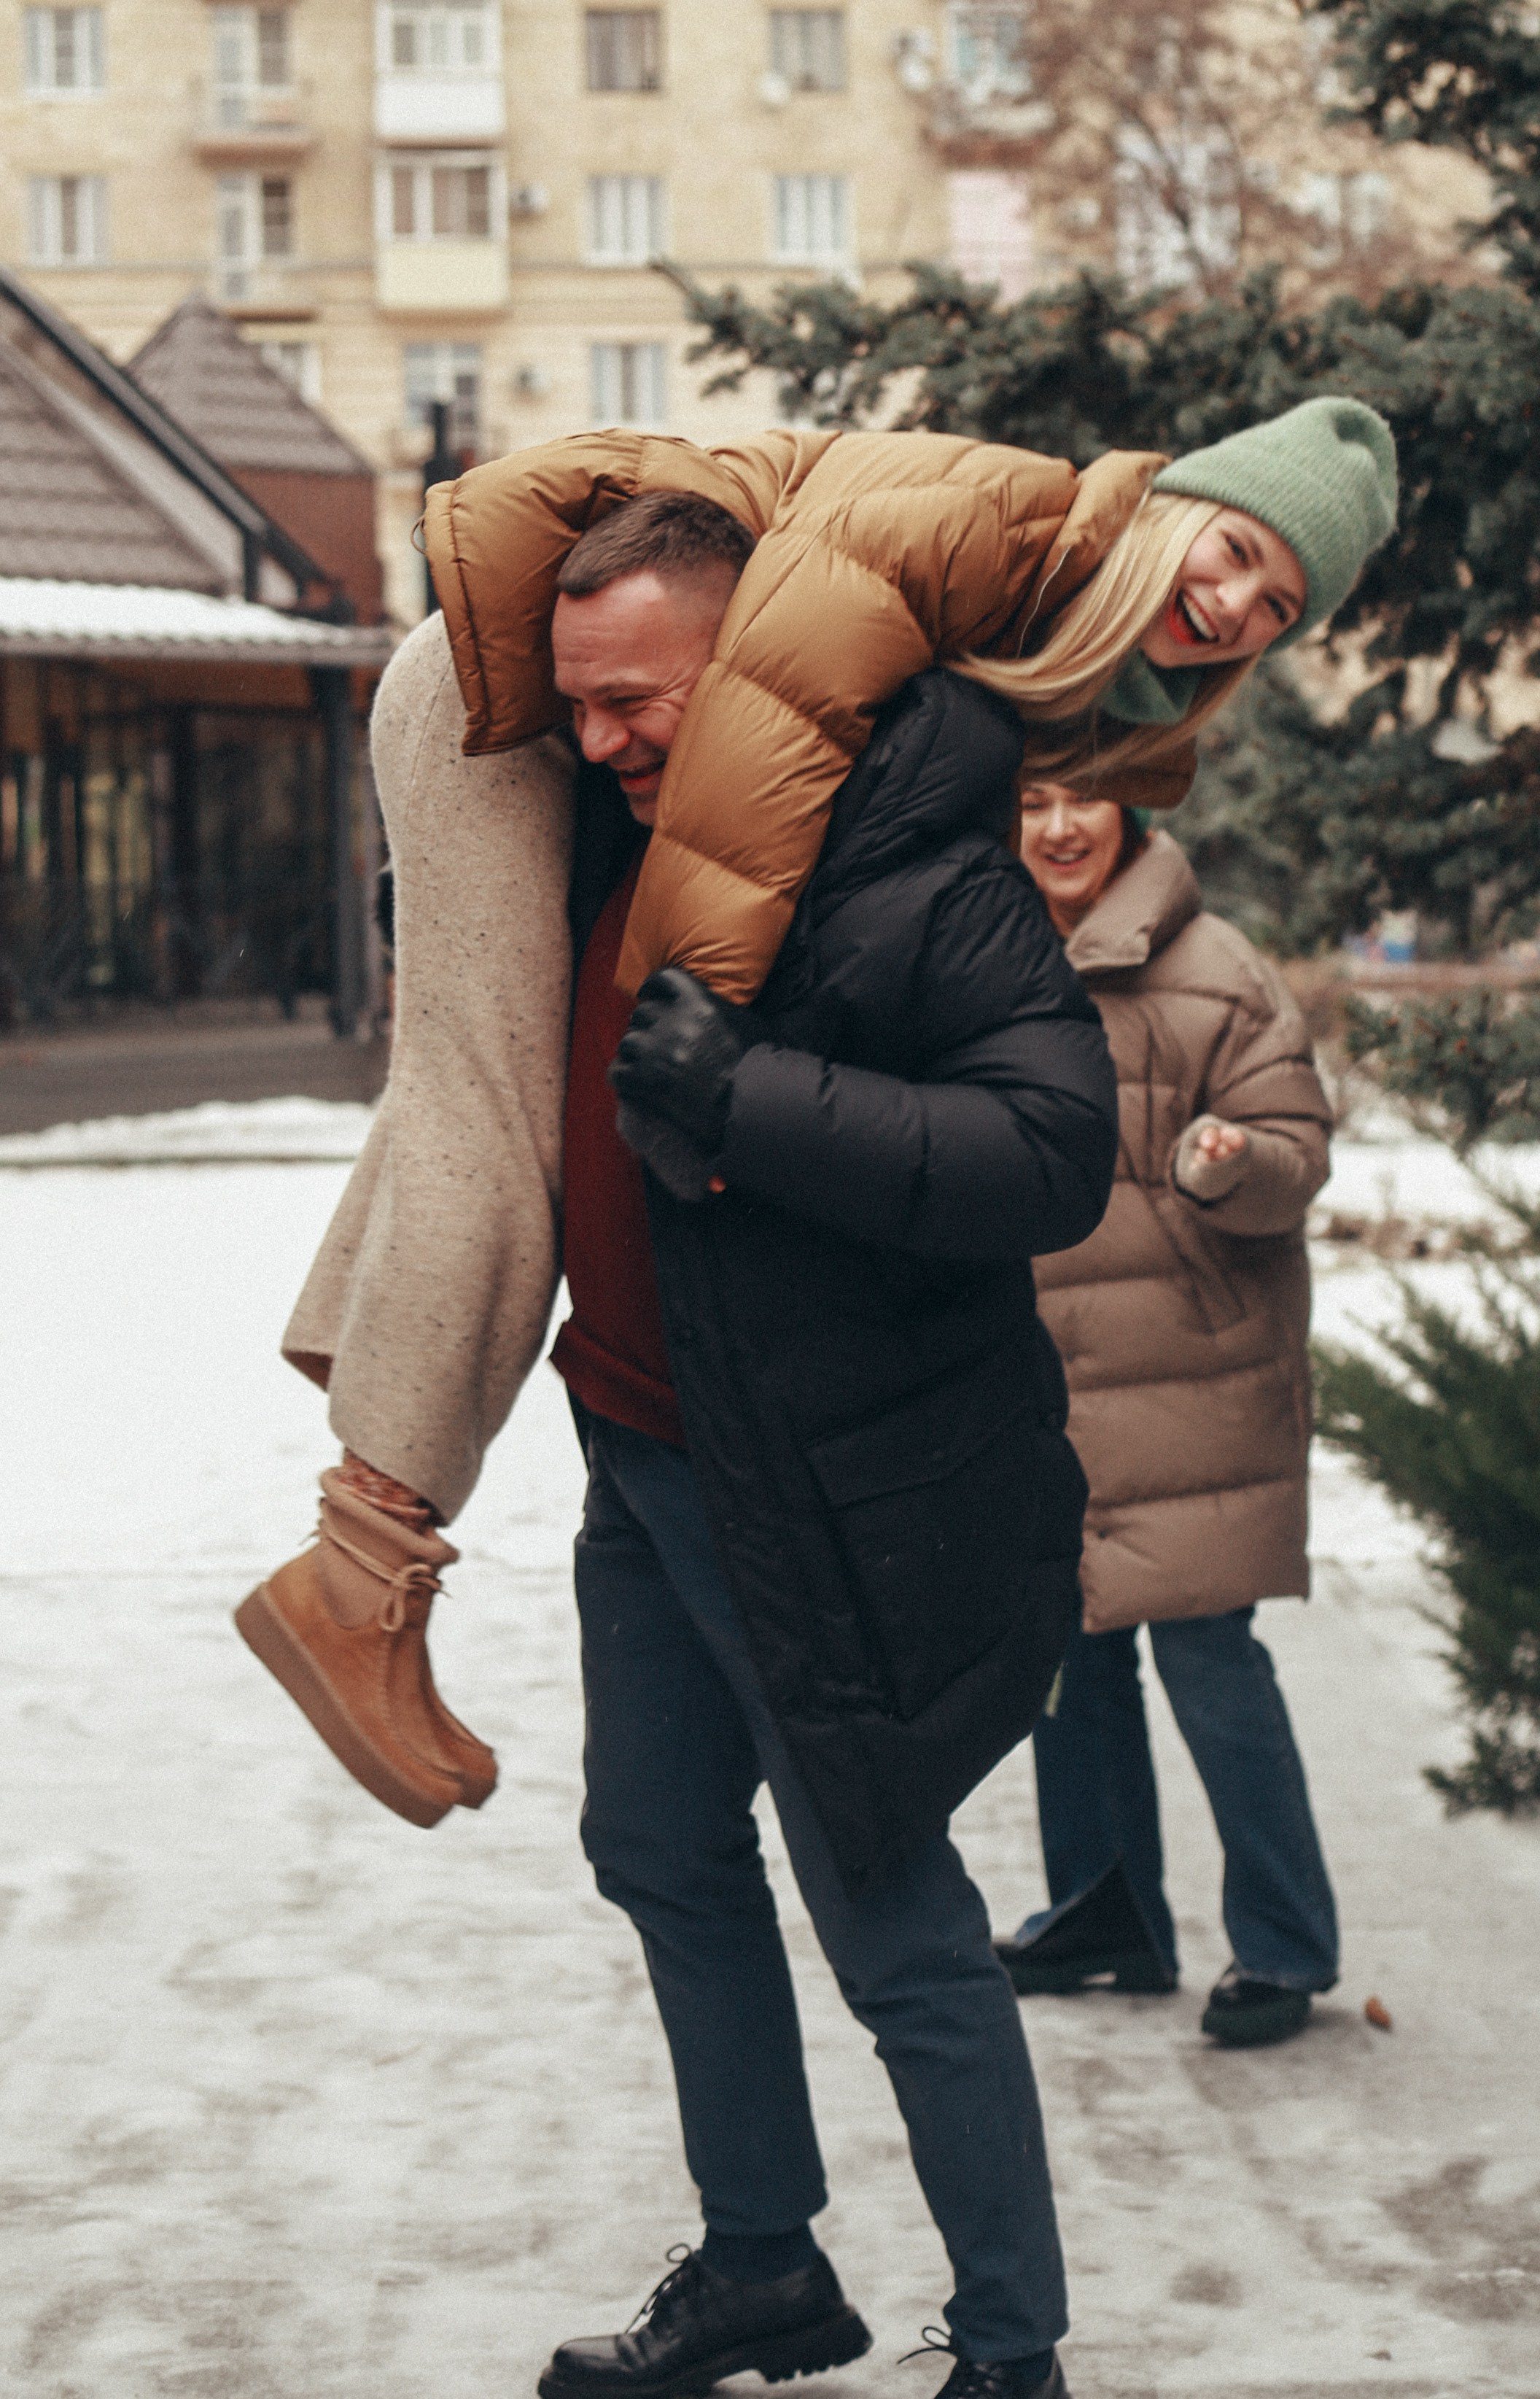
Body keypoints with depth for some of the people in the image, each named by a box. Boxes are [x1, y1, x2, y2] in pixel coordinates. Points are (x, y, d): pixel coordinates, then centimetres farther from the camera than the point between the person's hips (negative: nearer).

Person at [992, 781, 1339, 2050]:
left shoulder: (1214, 974, -9)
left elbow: (1296, 1148, -8)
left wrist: (1231, 1163, -28)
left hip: (1186, 1373, -6)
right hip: (1033, 1380, 6)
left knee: (1204, 1645, -7)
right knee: (1065, 1641, 12)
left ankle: (1284, 1945, 5)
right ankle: (1103, 1910, 27)